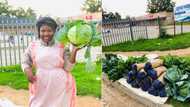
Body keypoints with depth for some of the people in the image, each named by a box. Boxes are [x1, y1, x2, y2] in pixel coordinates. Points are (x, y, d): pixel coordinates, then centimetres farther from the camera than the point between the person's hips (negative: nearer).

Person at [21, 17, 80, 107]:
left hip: (61, 87, 0)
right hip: (41, 88, 1)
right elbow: (25, 62, 13)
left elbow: (68, 67, -2)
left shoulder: (61, 46, 0)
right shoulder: (33, 46, 2)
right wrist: (27, 71, -7)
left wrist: (74, 51, -13)